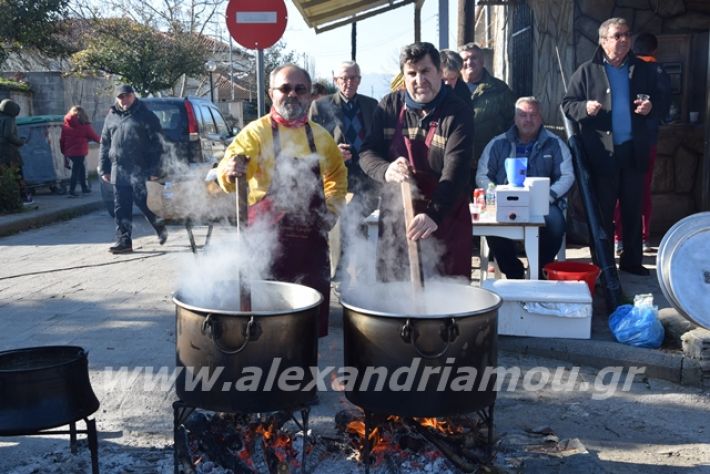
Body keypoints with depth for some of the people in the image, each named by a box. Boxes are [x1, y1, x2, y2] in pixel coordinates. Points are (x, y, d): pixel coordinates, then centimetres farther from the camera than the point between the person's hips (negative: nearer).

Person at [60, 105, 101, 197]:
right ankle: (72, 191, -3)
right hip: (79, 152, -5)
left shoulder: (65, 125, 6)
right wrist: (101, 140, 21)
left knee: (81, 168, 19)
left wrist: (63, 151, 18)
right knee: (76, 171, -2)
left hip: (69, 152, 5)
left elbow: (62, 140, 8)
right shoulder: (84, 126, -8)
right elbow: (94, 136, 2)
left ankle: (84, 188, 23)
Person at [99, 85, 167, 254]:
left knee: (142, 201, -6)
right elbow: (104, 144, 20)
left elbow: (156, 143, -6)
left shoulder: (145, 116, -2)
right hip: (118, 169, 6)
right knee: (121, 207, 5)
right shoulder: (112, 117, 16)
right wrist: (104, 169, 14)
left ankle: (159, 227, 20)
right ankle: (124, 240, 10)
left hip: (140, 169, -6)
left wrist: (154, 169, -12)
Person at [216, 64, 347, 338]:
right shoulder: (256, 132, -7)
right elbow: (226, 173, -21)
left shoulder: (320, 135, 8)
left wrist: (332, 208, 9)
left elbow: (337, 174, 22)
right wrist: (231, 171, -43)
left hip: (312, 236, 4)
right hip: (268, 236, -4)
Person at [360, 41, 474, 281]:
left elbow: (456, 171, -19)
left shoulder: (458, 114, -9)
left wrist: (434, 214, -34)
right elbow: (367, 153, 2)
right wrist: (386, 171, -22)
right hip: (395, 217, 3)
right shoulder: (389, 107, 3)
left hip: (444, 221, -3)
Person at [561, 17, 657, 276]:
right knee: (602, 211, 5)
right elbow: (567, 104, 0)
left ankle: (632, 260, 21)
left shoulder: (644, 69, 9)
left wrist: (650, 107, -7)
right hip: (602, 152, -3)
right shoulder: (587, 71, 0)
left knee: (633, 209, 10)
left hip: (633, 151, 3)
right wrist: (585, 108, -20)